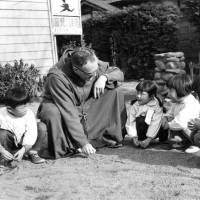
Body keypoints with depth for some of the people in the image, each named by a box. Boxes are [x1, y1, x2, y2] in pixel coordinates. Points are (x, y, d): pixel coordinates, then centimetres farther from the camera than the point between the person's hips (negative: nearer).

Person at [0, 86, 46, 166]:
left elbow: (31, 134, -24)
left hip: (25, 143, 1)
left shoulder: (29, 114, -19)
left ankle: (33, 153, -5)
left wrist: (23, 150, -34)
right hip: (9, 143, -1)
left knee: (41, 127, -19)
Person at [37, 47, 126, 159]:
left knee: (115, 92, -13)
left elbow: (119, 73, -3)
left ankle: (113, 137, -4)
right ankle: (61, 149, -16)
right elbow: (69, 114, -36)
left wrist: (104, 77, -26)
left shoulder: (94, 64, -18)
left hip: (86, 107, 5)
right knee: (52, 113, -41)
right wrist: (83, 143, -36)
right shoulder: (57, 77, -35)